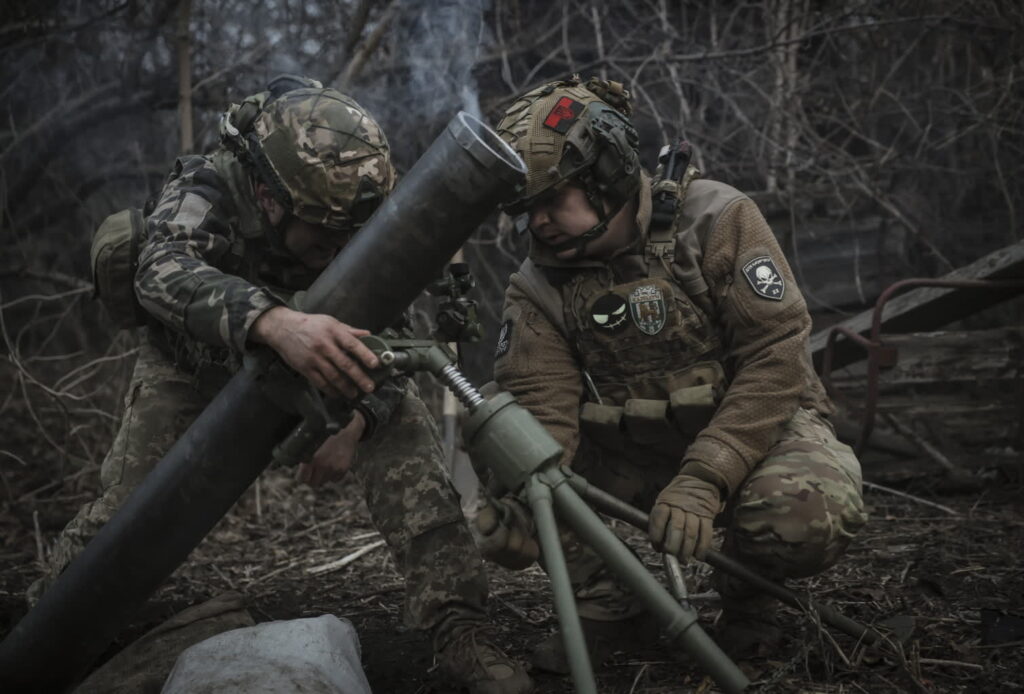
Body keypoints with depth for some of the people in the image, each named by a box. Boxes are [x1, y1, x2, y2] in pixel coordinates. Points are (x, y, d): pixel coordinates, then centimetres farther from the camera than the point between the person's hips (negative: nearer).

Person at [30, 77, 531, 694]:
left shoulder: (359, 222, -25)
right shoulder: (205, 192, -33)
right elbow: (164, 273, -54)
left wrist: (358, 421, -37)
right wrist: (274, 320, -72)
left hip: (307, 353, 2)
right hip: (197, 361, -2)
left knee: (405, 432, -19)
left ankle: (460, 630, -12)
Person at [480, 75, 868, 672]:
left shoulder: (715, 220, -16)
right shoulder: (539, 287, -6)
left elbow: (775, 358, -22)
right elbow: (542, 405, -18)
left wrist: (703, 481, -32)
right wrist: (525, 498, -40)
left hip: (755, 426, -3)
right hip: (631, 452, 3)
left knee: (811, 516, -35)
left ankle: (745, 589, 2)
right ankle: (608, 603, 4)